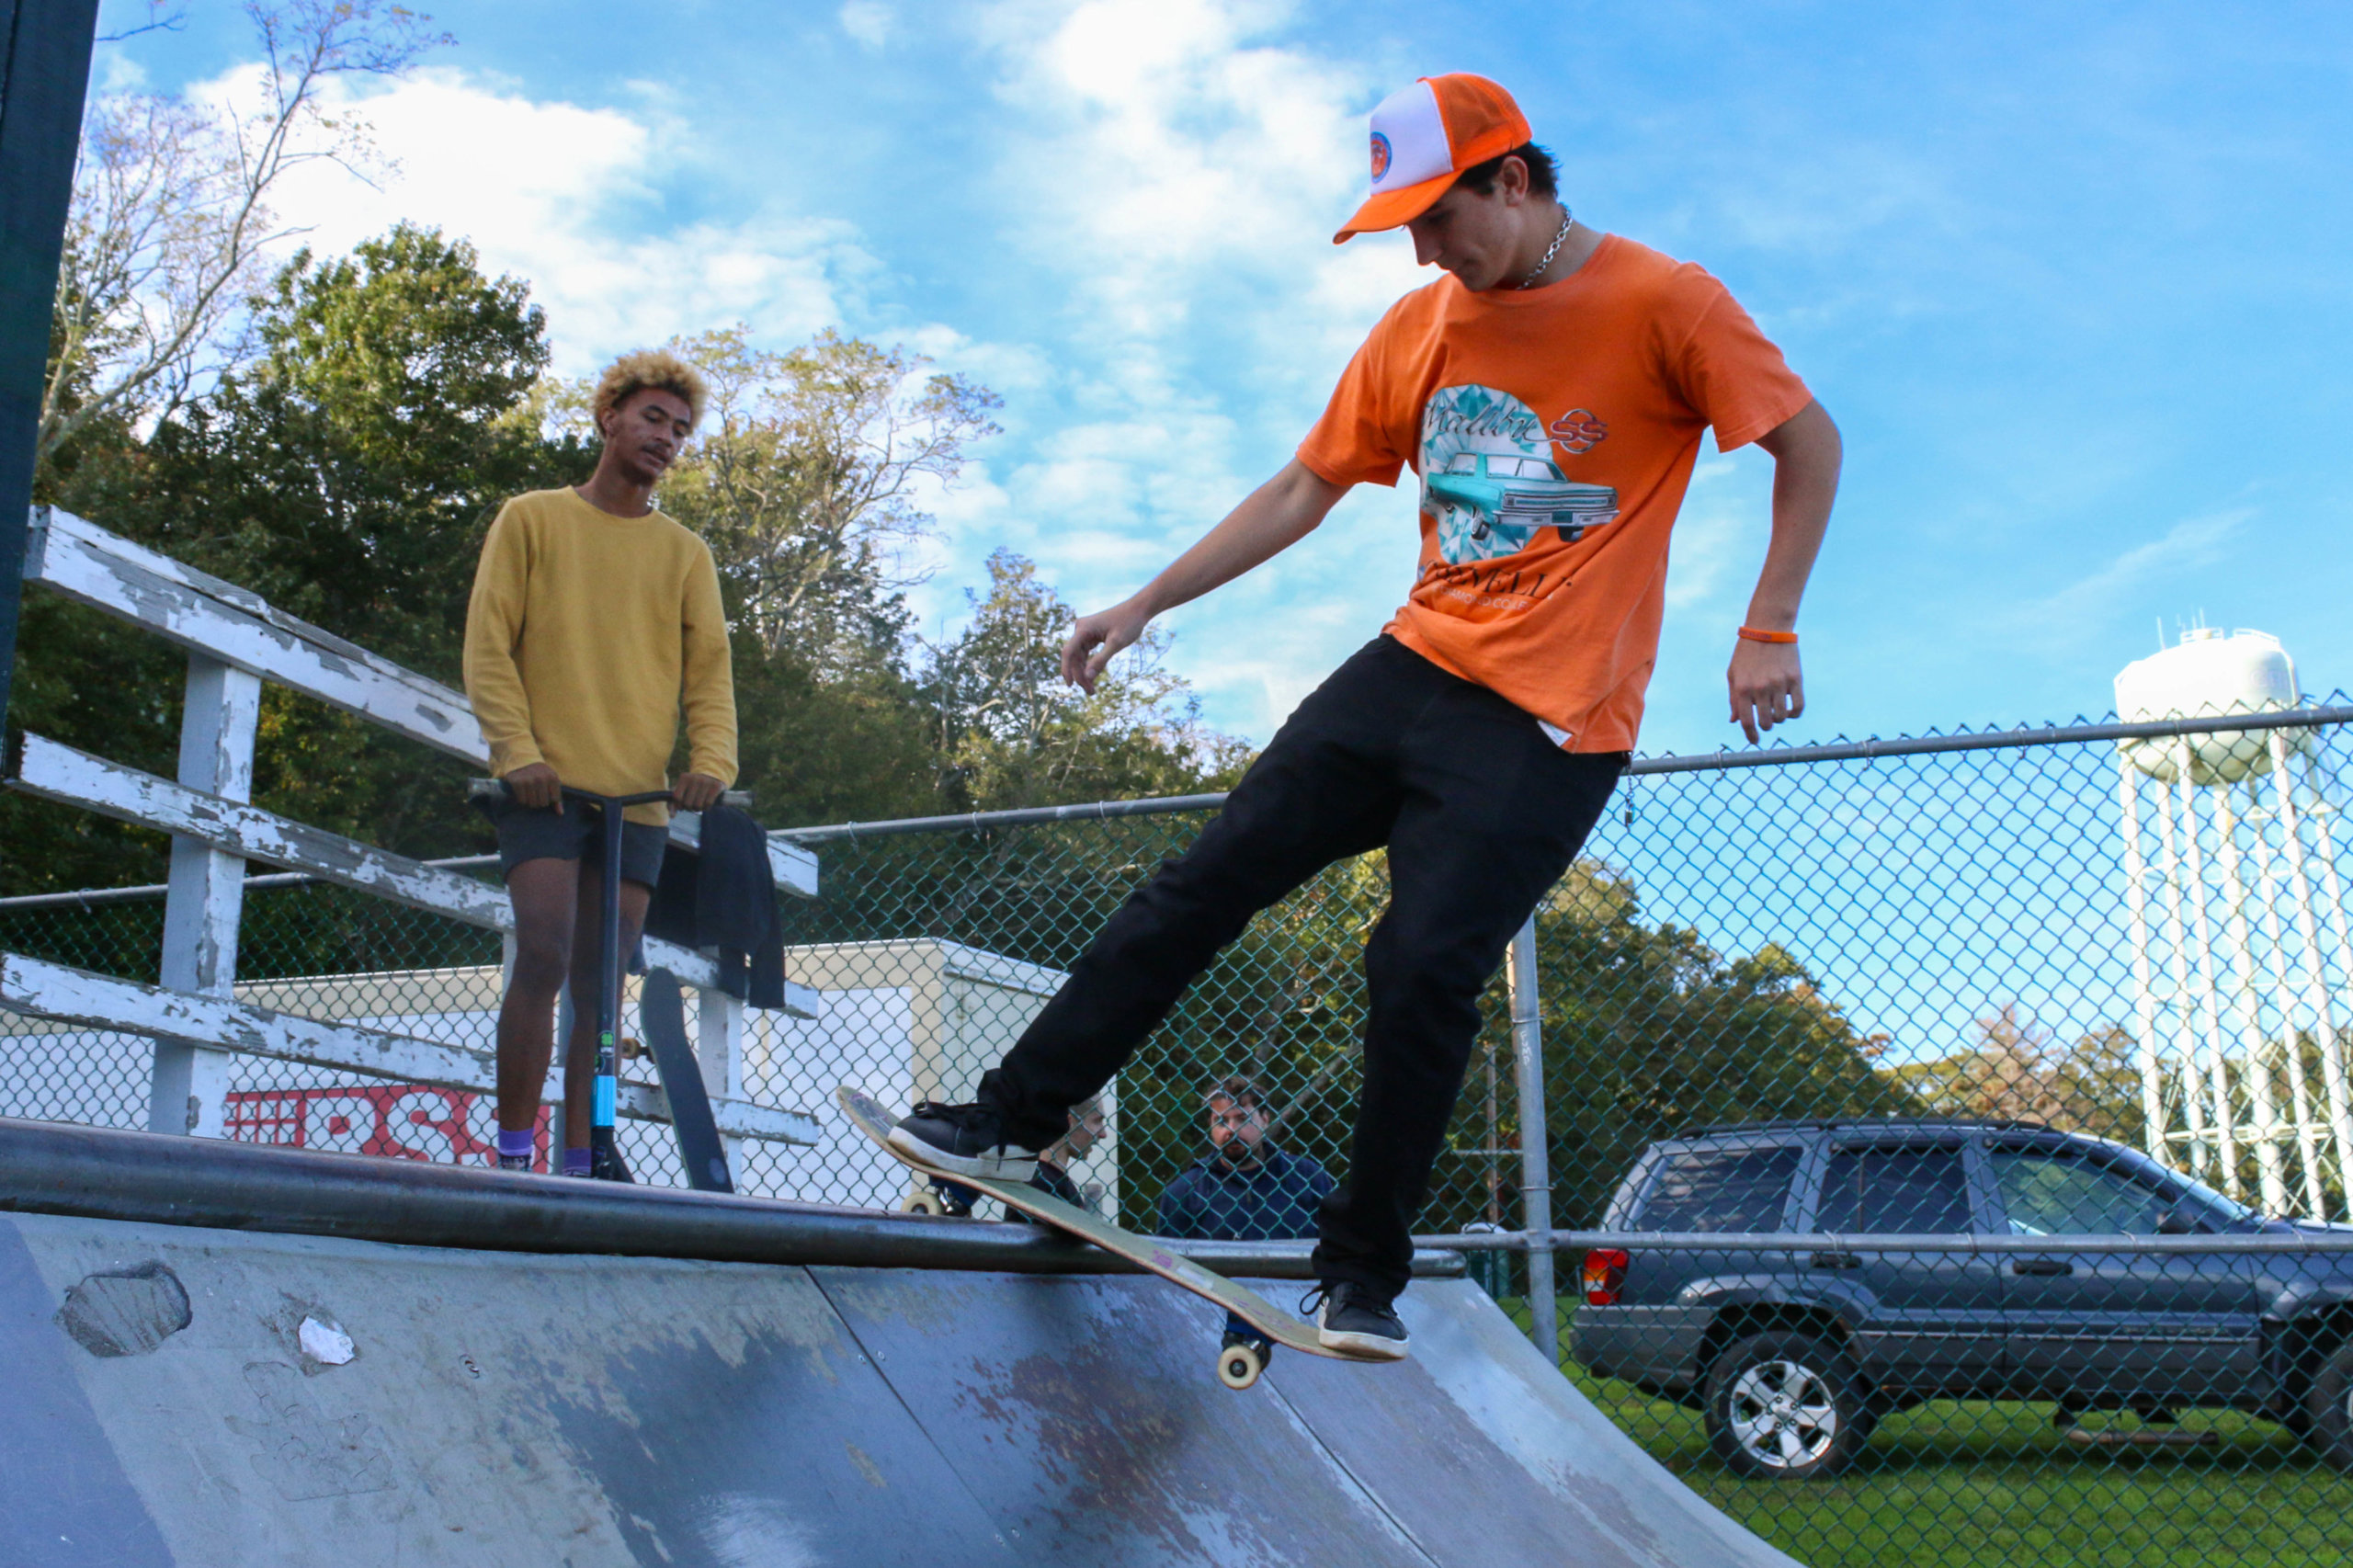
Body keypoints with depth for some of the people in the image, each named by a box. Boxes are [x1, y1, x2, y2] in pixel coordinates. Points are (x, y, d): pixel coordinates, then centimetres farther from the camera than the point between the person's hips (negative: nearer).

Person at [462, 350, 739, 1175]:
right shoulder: (531, 518, 11)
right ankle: (512, 1153, -9)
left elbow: (709, 666, 9)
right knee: (543, 955, -17)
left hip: (639, 797, 3)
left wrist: (712, 760, -9)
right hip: (546, 786, -3)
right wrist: (517, 749, -10)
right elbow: (488, 645, 4)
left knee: (601, 984, 2)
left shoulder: (684, 552, 16)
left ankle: (580, 1165, 6)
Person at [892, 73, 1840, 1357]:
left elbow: (1808, 443, -2)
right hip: (1413, 666, 6)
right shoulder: (1423, 324, 9)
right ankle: (1016, 1115, 9)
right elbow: (1303, 491, 13)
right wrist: (1146, 605, 11)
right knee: (1206, 881, 0)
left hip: (1549, 722, -5)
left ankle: (1363, 1273, 7)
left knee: (1422, 973, -11)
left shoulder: (1664, 304, -7)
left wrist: (1768, 631, -10)